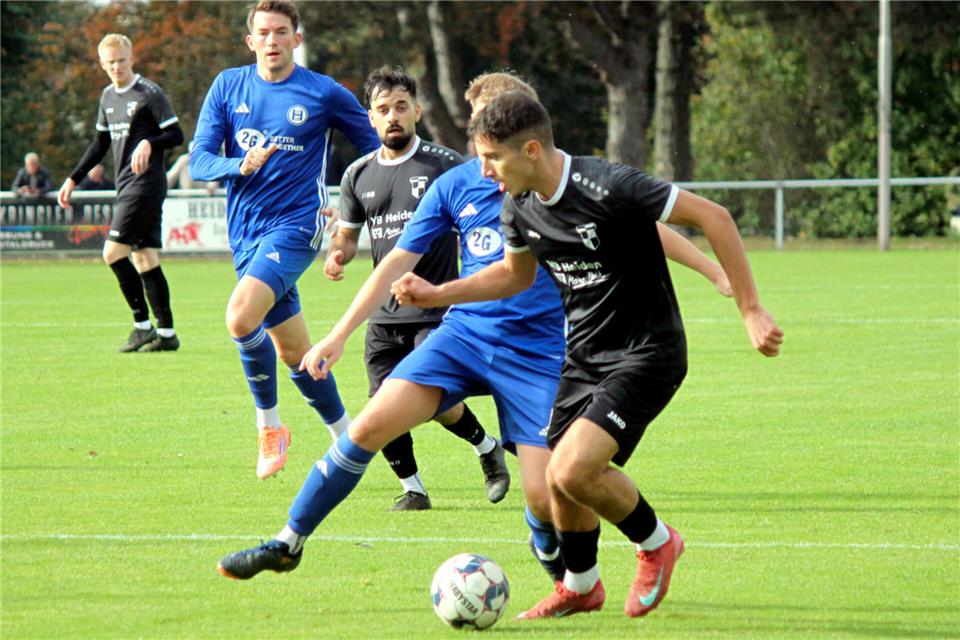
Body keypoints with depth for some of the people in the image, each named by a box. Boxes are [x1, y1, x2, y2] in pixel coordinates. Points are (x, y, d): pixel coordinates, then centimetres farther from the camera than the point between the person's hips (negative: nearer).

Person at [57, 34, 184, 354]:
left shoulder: (149, 93, -8)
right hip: (126, 186, 8)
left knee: (113, 252, -14)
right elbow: (100, 143, 24)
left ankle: (143, 326, -8)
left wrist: (149, 143, -28)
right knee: (144, 258, 6)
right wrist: (73, 179, 22)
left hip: (146, 184, -8)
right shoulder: (108, 96, 16)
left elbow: (176, 135, -9)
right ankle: (166, 332, 7)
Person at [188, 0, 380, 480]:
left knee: (241, 316, -27)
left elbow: (374, 146, 9)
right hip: (246, 233, 5)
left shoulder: (324, 93, -2)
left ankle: (269, 424, -9)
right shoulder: (228, 87, 6)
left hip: (296, 224, -5)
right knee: (293, 351, 11)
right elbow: (199, 161, 2)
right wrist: (242, 165, -18)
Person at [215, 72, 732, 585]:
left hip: (536, 349, -2)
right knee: (370, 426, -15)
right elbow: (399, 261, 9)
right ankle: (288, 543, -2)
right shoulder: (455, 185, 3)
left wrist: (714, 270, 0)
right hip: (463, 332, 2)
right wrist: (340, 335, 7)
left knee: (544, 497, -14)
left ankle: (549, 547, 23)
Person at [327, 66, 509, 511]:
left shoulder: (445, 164, -5)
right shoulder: (358, 175, 9)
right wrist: (337, 254, -3)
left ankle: (486, 447, 14)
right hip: (384, 317, 5)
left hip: (436, 309, -5)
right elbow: (348, 232, 20)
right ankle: (413, 489, 16)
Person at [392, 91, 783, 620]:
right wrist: (436, 294, 9)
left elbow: (712, 217, -20)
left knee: (573, 469, -21)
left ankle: (656, 543, 6)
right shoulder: (520, 208, -1)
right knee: (560, 481, 9)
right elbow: (515, 274, 21)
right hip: (584, 356, 7)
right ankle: (580, 586, 35)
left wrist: (750, 310, -19)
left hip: (646, 354, -7)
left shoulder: (609, 187, -26)